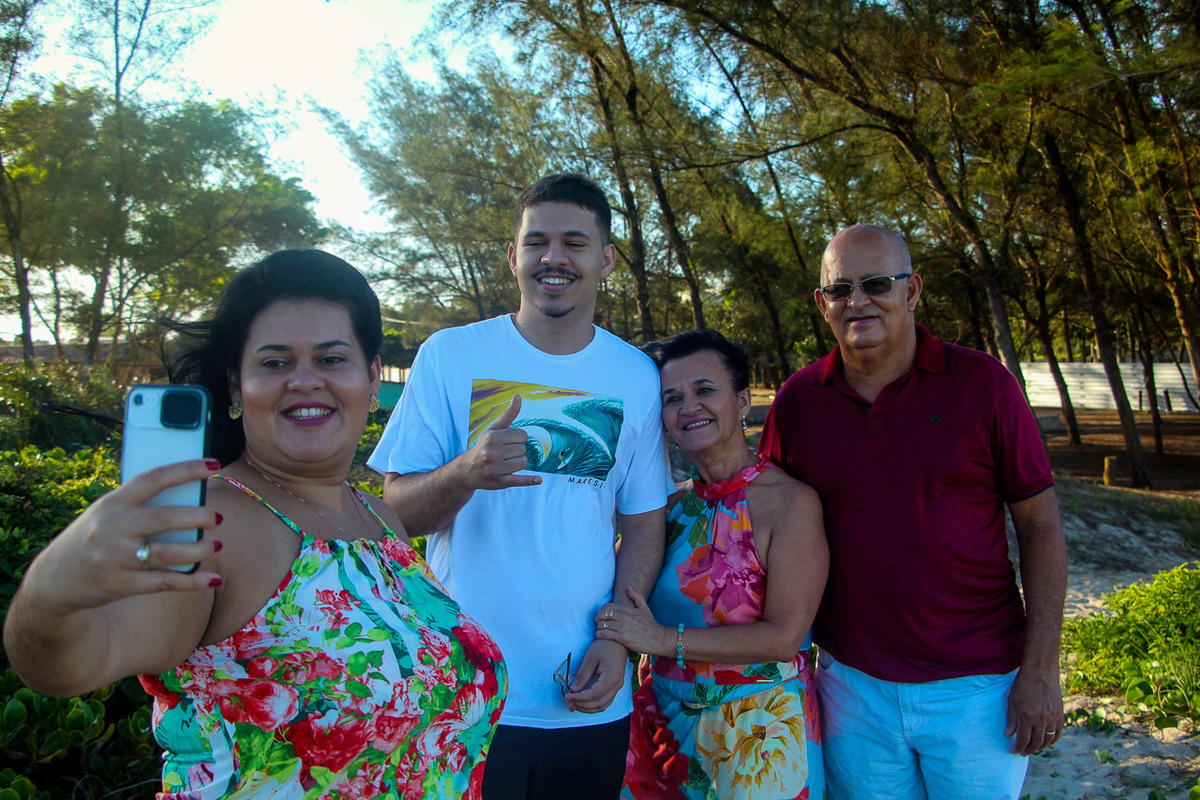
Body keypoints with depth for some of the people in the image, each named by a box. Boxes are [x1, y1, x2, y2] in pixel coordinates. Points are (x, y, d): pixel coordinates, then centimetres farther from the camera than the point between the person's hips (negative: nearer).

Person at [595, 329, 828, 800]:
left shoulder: (791, 501, -15)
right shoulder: (674, 504, 1)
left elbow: (784, 636, -20)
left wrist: (666, 638, -21)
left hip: (757, 733, -5)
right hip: (669, 720, 5)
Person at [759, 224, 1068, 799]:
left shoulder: (982, 383, -7)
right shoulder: (797, 400, -2)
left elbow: (1039, 523, -4)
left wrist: (1041, 671, -7)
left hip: (976, 684, -1)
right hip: (852, 682, 2)